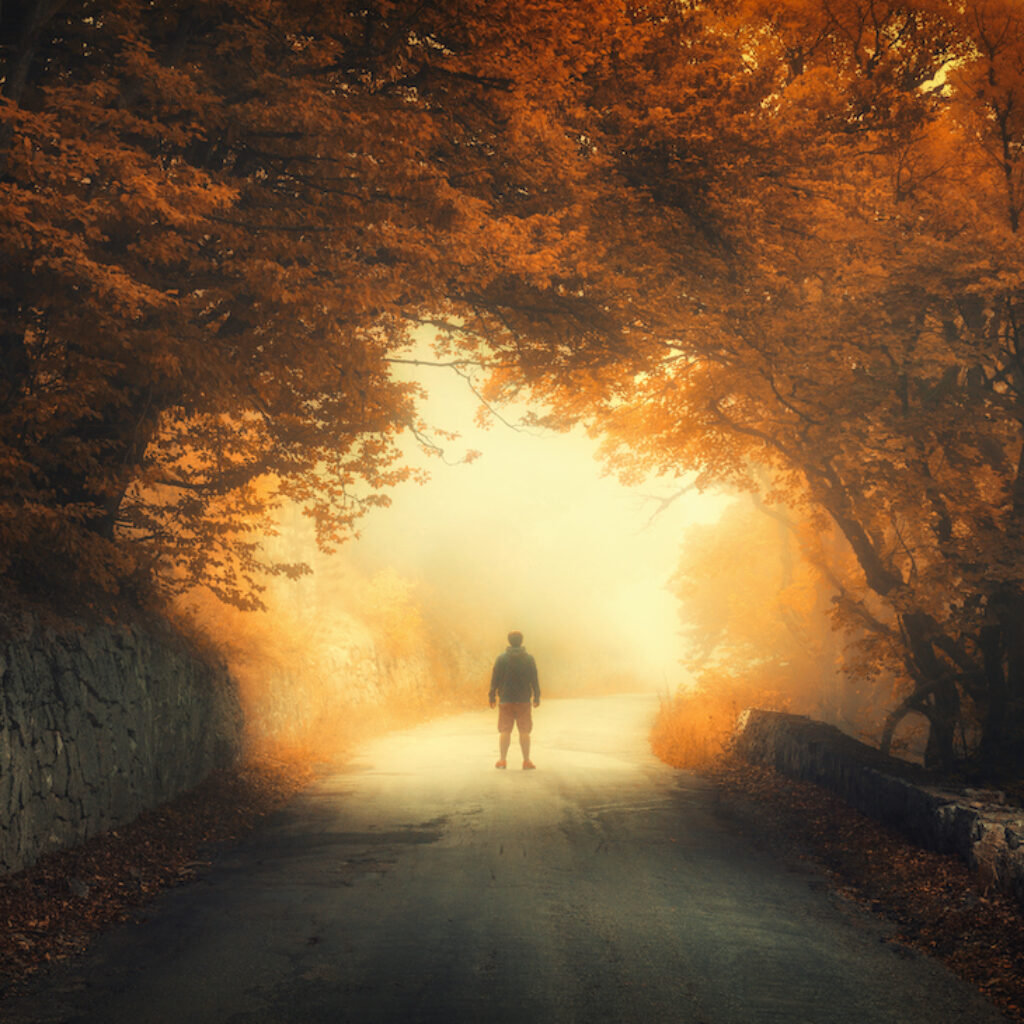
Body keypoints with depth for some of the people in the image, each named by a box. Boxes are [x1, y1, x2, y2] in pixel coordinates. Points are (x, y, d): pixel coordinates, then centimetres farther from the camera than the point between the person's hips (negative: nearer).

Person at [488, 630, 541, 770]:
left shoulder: (502, 658, -2)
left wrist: (491, 696, 6)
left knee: (504, 731, 5)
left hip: (505, 700, 0)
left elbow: (495, 679, -2)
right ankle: (526, 761, 3)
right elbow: (534, 680, 1)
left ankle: (502, 760, 3)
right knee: (524, 731, 4)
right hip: (523, 700, 0)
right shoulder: (529, 659, 0)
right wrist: (537, 697, 9)